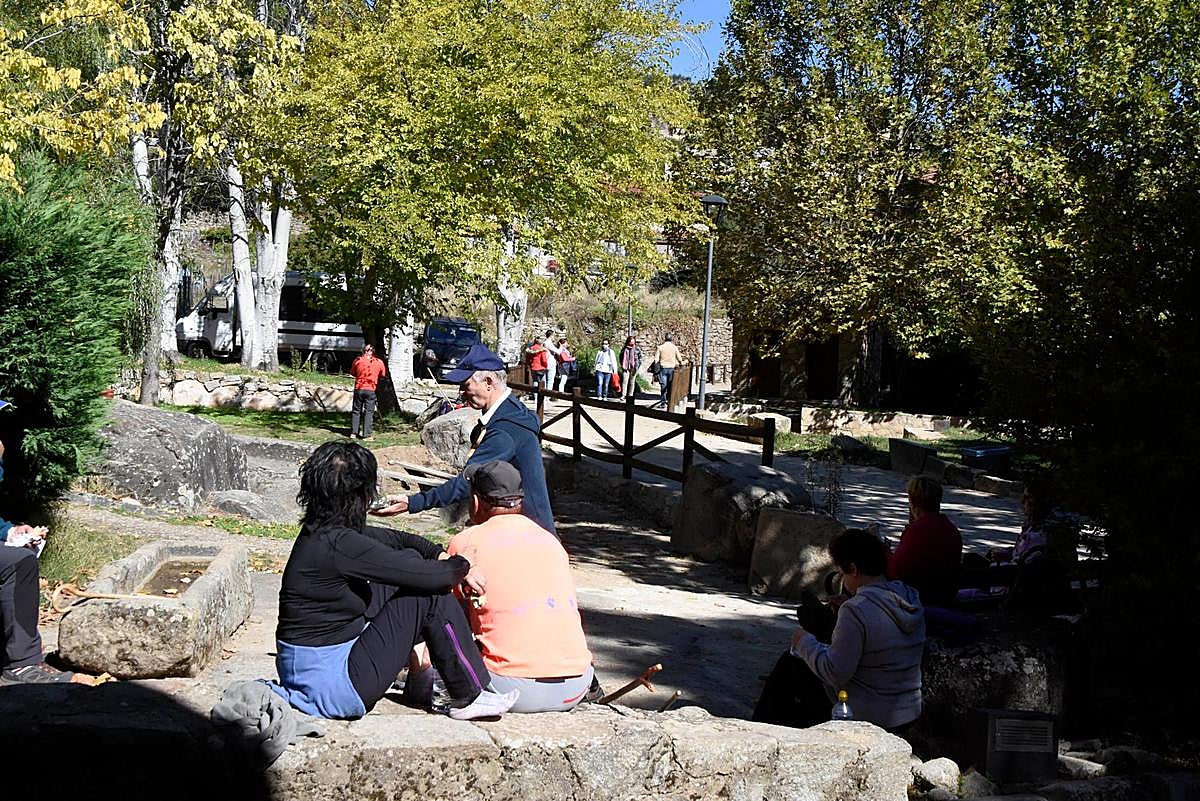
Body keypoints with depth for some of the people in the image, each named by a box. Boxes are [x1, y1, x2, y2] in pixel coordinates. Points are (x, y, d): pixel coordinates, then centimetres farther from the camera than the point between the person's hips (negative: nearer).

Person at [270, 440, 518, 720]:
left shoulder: (320, 532, 4)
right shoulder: (339, 544, -25)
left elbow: (393, 539, 18)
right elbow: (430, 577, -20)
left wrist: (443, 556, 7)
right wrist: (460, 566, 1)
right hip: (331, 685, -10)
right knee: (431, 595, -9)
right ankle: (470, 697, 6)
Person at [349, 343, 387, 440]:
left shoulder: (357, 361, -1)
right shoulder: (379, 362, -3)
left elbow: (352, 373, 11)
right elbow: (383, 375, 10)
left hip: (358, 389, 1)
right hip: (370, 390, -1)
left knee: (356, 411, 12)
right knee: (369, 412, 3)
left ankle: (353, 432, 12)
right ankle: (366, 434, 0)